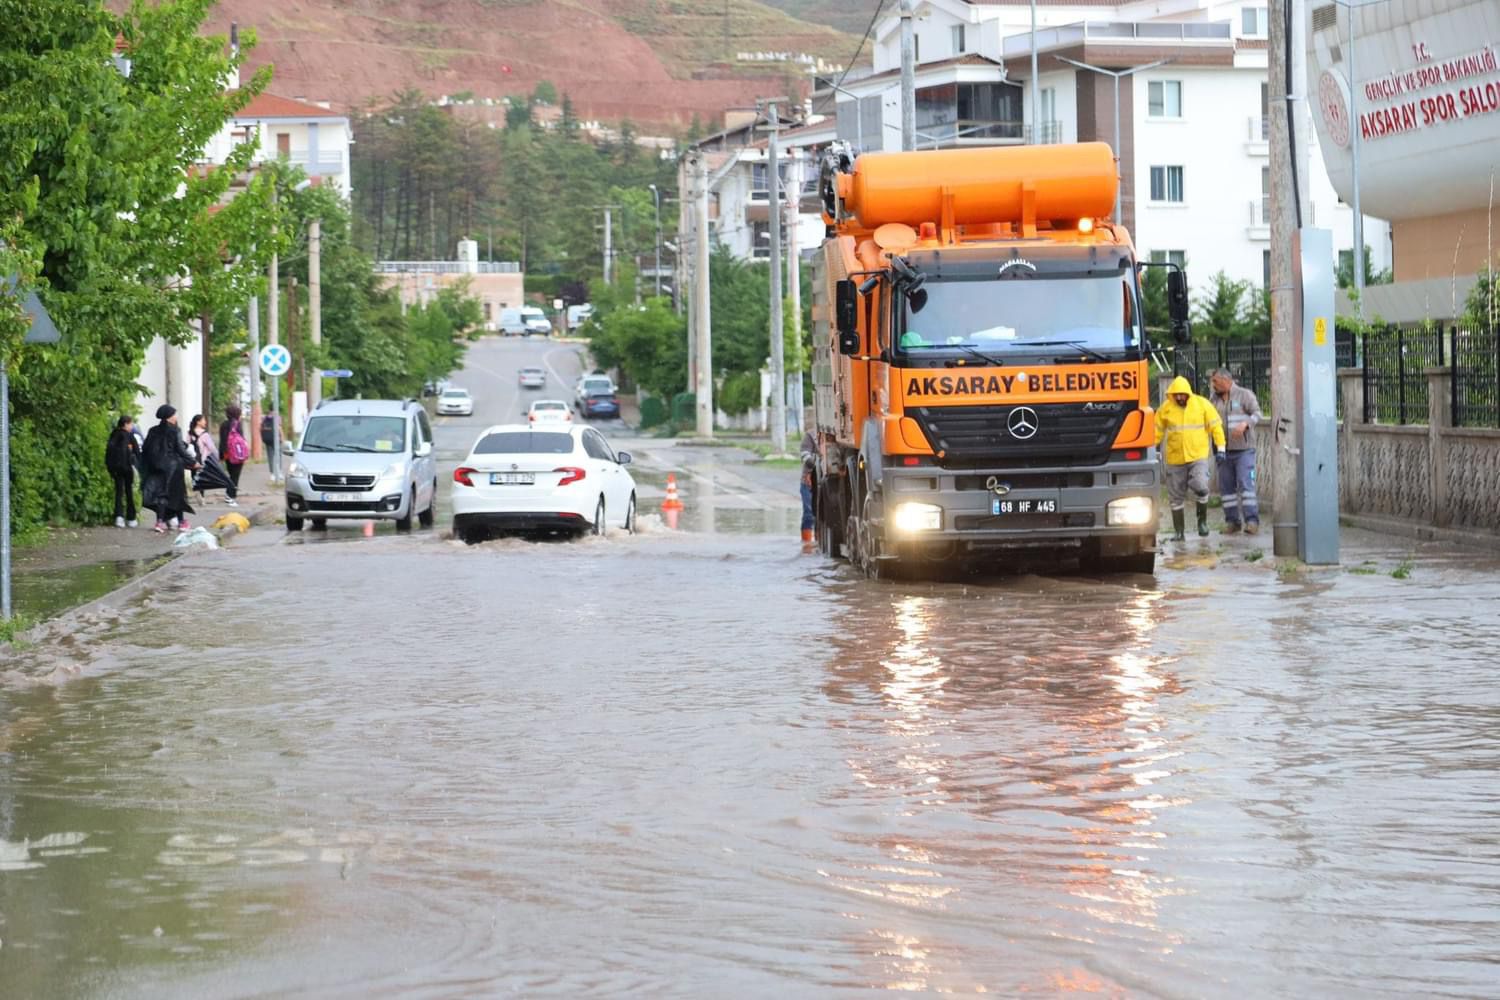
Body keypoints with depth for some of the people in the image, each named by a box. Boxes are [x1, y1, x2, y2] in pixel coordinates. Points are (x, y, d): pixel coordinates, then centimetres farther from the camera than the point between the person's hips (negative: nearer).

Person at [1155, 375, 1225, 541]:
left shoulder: (1202, 404, -3)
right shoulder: (1166, 408, 0)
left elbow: (1215, 426, 1)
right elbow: (1157, 431, 7)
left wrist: (1220, 447, -4)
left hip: (1199, 457, -2)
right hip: (1175, 459, 2)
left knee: (1200, 488, -19)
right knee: (1176, 497, 5)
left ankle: (1202, 520, 6)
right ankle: (1178, 532, 17)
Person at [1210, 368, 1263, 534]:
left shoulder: (1244, 395, 0)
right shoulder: (1215, 400, 15)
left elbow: (1257, 413, -8)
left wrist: (1245, 424, -27)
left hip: (1243, 448, -5)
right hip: (1224, 451, 5)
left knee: (1246, 483, -13)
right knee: (1226, 486, 4)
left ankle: (1252, 520, -13)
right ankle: (1232, 521, 10)